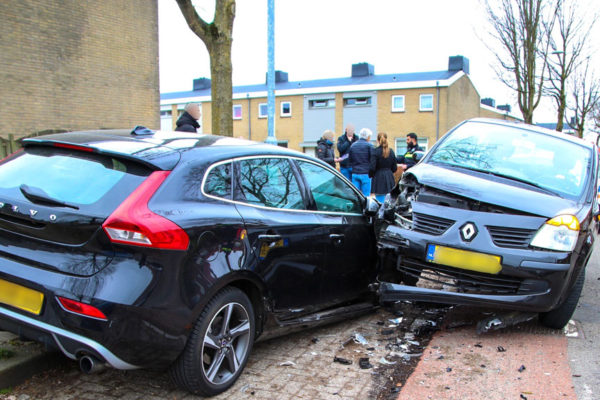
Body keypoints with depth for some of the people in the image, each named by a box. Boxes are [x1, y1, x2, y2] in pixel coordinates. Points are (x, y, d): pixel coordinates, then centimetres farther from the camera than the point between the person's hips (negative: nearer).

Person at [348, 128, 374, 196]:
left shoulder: (352, 145, 9)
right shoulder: (369, 146, -6)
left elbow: (350, 159, 14)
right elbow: (372, 161, -7)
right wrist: (371, 172, 5)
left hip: (355, 173, 4)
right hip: (365, 174, -4)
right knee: (366, 195, 0)